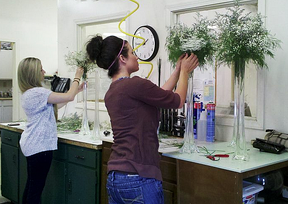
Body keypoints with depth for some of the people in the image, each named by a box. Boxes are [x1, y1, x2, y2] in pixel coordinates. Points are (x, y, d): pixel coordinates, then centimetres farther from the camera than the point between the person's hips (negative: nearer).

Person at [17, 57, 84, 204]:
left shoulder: (29, 93, 12)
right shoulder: (38, 92, -19)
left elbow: (57, 104, 16)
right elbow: (68, 97, -20)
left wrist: (77, 90, 14)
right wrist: (77, 78, -5)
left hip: (31, 145, 10)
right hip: (40, 146, -10)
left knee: (31, 185, 18)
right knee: (36, 188, -2)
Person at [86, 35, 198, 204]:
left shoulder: (112, 92, 11)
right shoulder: (135, 84, -15)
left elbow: (160, 95, 19)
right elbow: (178, 101, -1)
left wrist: (178, 71, 27)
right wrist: (184, 71, 14)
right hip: (139, 178, -8)